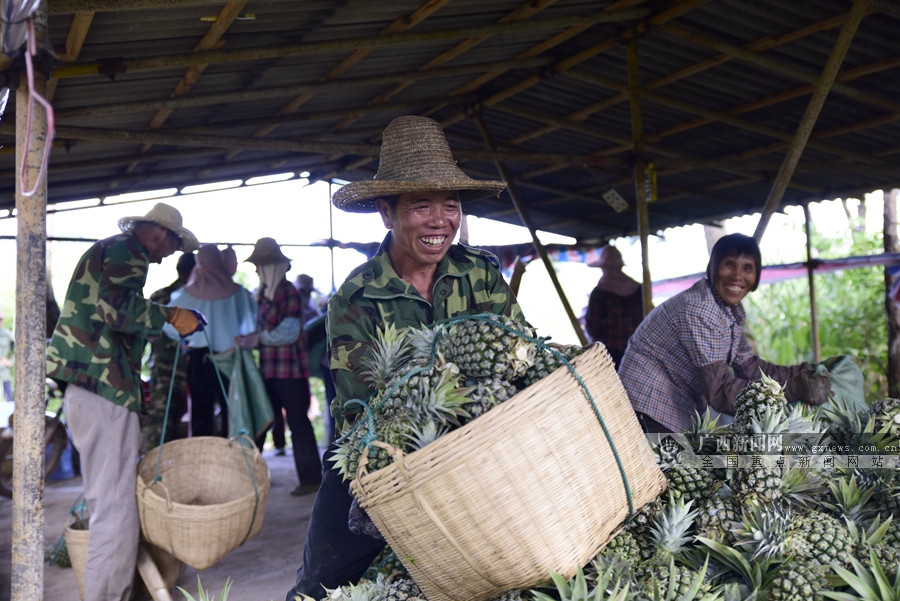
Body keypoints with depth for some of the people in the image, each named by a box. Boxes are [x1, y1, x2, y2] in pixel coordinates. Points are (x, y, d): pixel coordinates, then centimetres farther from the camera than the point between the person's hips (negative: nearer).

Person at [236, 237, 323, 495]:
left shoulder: (288, 292, -11)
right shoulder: (265, 294, 14)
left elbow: (289, 331, -16)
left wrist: (259, 338, -12)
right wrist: (248, 340, 3)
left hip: (290, 370, -8)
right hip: (270, 370, 9)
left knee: (298, 422, -3)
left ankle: (310, 478, 5)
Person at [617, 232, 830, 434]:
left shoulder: (733, 310, 3)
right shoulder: (699, 311, -25)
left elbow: (749, 367, 6)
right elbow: (720, 392, -27)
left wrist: (807, 372, -4)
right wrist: (792, 389, -30)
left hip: (681, 412, 9)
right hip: (649, 412, -9)